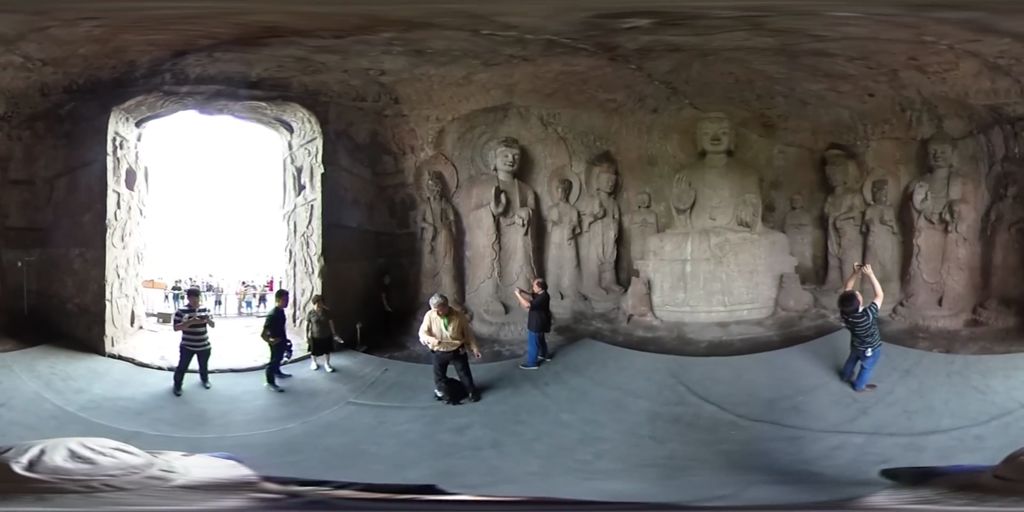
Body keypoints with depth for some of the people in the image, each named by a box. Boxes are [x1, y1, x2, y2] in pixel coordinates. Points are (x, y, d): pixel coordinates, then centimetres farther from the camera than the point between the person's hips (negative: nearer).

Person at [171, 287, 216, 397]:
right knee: (182, 366, 2)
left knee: (204, 365, 20)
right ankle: (177, 385, 20)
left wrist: (208, 319, -18)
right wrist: (191, 321, -29)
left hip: (204, 345, 4)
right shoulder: (181, 311, -12)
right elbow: (176, 327, -18)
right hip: (187, 346, -4)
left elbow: (213, 325, 5)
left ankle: (204, 379, 47)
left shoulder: (204, 309, 1)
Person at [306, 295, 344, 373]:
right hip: (315, 336, -1)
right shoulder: (310, 313, -15)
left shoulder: (327, 312, -11)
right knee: (314, 351, 16)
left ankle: (327, 364, 36)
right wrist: (306, 335, -4)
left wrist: (334, 333, 0)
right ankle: (313, 362, 44)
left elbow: (331, 322, -3)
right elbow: (307, 324, -6)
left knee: (327, 351, 14)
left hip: (326, 335, 1)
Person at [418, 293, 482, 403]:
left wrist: (474, 348, -4)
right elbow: (422, 333, -14)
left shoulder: (458, 315, -17)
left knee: (465, 373, 12)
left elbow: (468, 333, -6)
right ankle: (440, 391, 42)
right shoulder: (429, 316, -16)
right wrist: (431, 339, -36)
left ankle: (472, 392, 34)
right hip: (439, 352, 1)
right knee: (439, 375, 15)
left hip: (457, 351, -1)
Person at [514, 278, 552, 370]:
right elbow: (530, 296, 12)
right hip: (539, 323, 10)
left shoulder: (542, 298, -32)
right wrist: (522, 291, -6)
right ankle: (544, 355, 48)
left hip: (537, 324, -10)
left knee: (532, 343, 3)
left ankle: (532, 363, 14)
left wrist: (518, 295, -32)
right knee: (540, 339, 29)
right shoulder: (541, 294, -1)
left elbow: (527, 305, -38)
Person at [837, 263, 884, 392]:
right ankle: (859, 386, 48)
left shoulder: (844, 312, -31)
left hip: (855, 345, 5)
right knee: (867, 367, 25)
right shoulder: (867, 316, -46)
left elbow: (847, 289, -17)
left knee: (853, 359, 35)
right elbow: (880, 295, -39)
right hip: (870, 349, -4)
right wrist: (870, 274, -43)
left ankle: (846, 375, 59)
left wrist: (856, 273, -27)